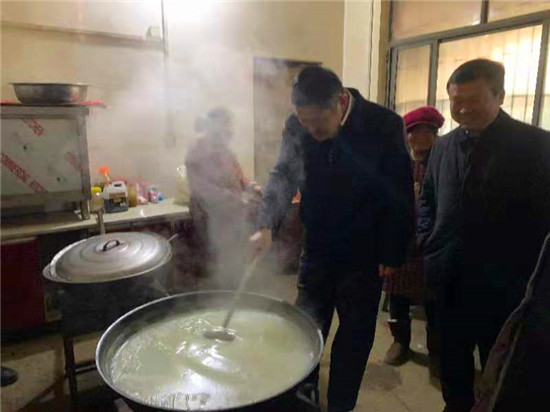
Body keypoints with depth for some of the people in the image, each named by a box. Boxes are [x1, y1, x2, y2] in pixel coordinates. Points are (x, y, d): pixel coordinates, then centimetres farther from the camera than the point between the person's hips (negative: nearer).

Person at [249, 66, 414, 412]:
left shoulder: (385, 125, -15)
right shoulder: (297, 126, -7)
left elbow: (400, 195, -11)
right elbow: (284, 174, -8)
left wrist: (393, 255, -8)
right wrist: (267, 226, -24)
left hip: (365, 256, -2)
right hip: (317, 250, 3)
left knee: (355, 336, 13)